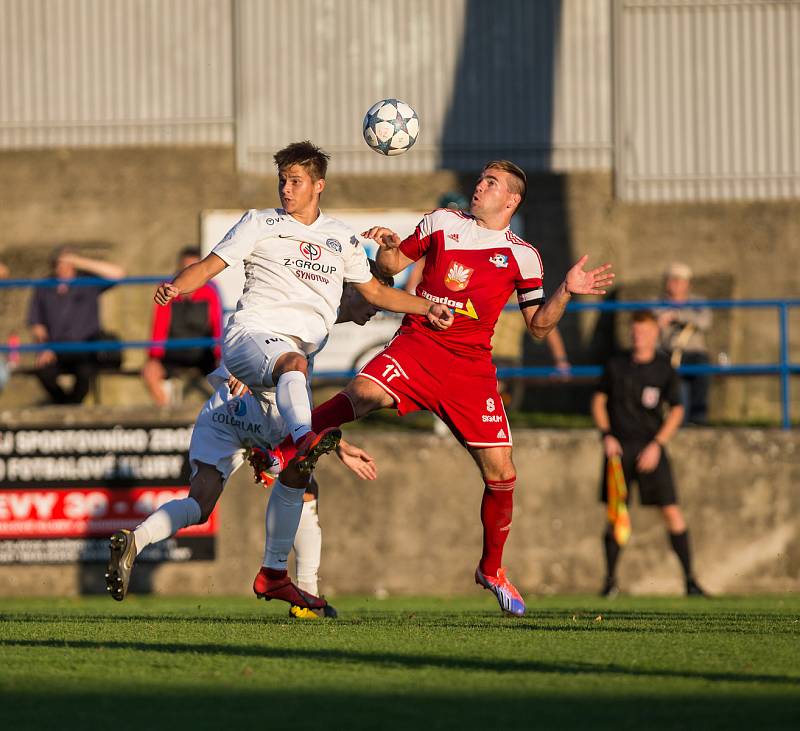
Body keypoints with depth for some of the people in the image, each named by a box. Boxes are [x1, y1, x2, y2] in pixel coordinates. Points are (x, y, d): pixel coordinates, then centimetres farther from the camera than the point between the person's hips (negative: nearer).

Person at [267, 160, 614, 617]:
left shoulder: (522, 257, 8)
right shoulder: (442, 223, 10)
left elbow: (538, 325, 10)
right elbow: (395, 265, 18)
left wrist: (567, 291, -6)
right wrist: (386, 246, -4)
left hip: (471, 365, 1)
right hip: (418, 343, -1)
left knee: (501, 472, -1)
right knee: (365, 393, -34)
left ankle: (492, 570, 19)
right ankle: (287, 451, -21)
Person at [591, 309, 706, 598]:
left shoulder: (665, 369, 1)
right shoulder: (615, 366, 5)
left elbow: (676, 411, 2)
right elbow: (599, 400, 12)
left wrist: (657, 444, -8)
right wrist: (606, 435, -2)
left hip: (650, 447, -1)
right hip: (619, 446, 1)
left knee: (671, 511, -9)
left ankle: (690, 578, -4)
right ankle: (610, 580, 11)